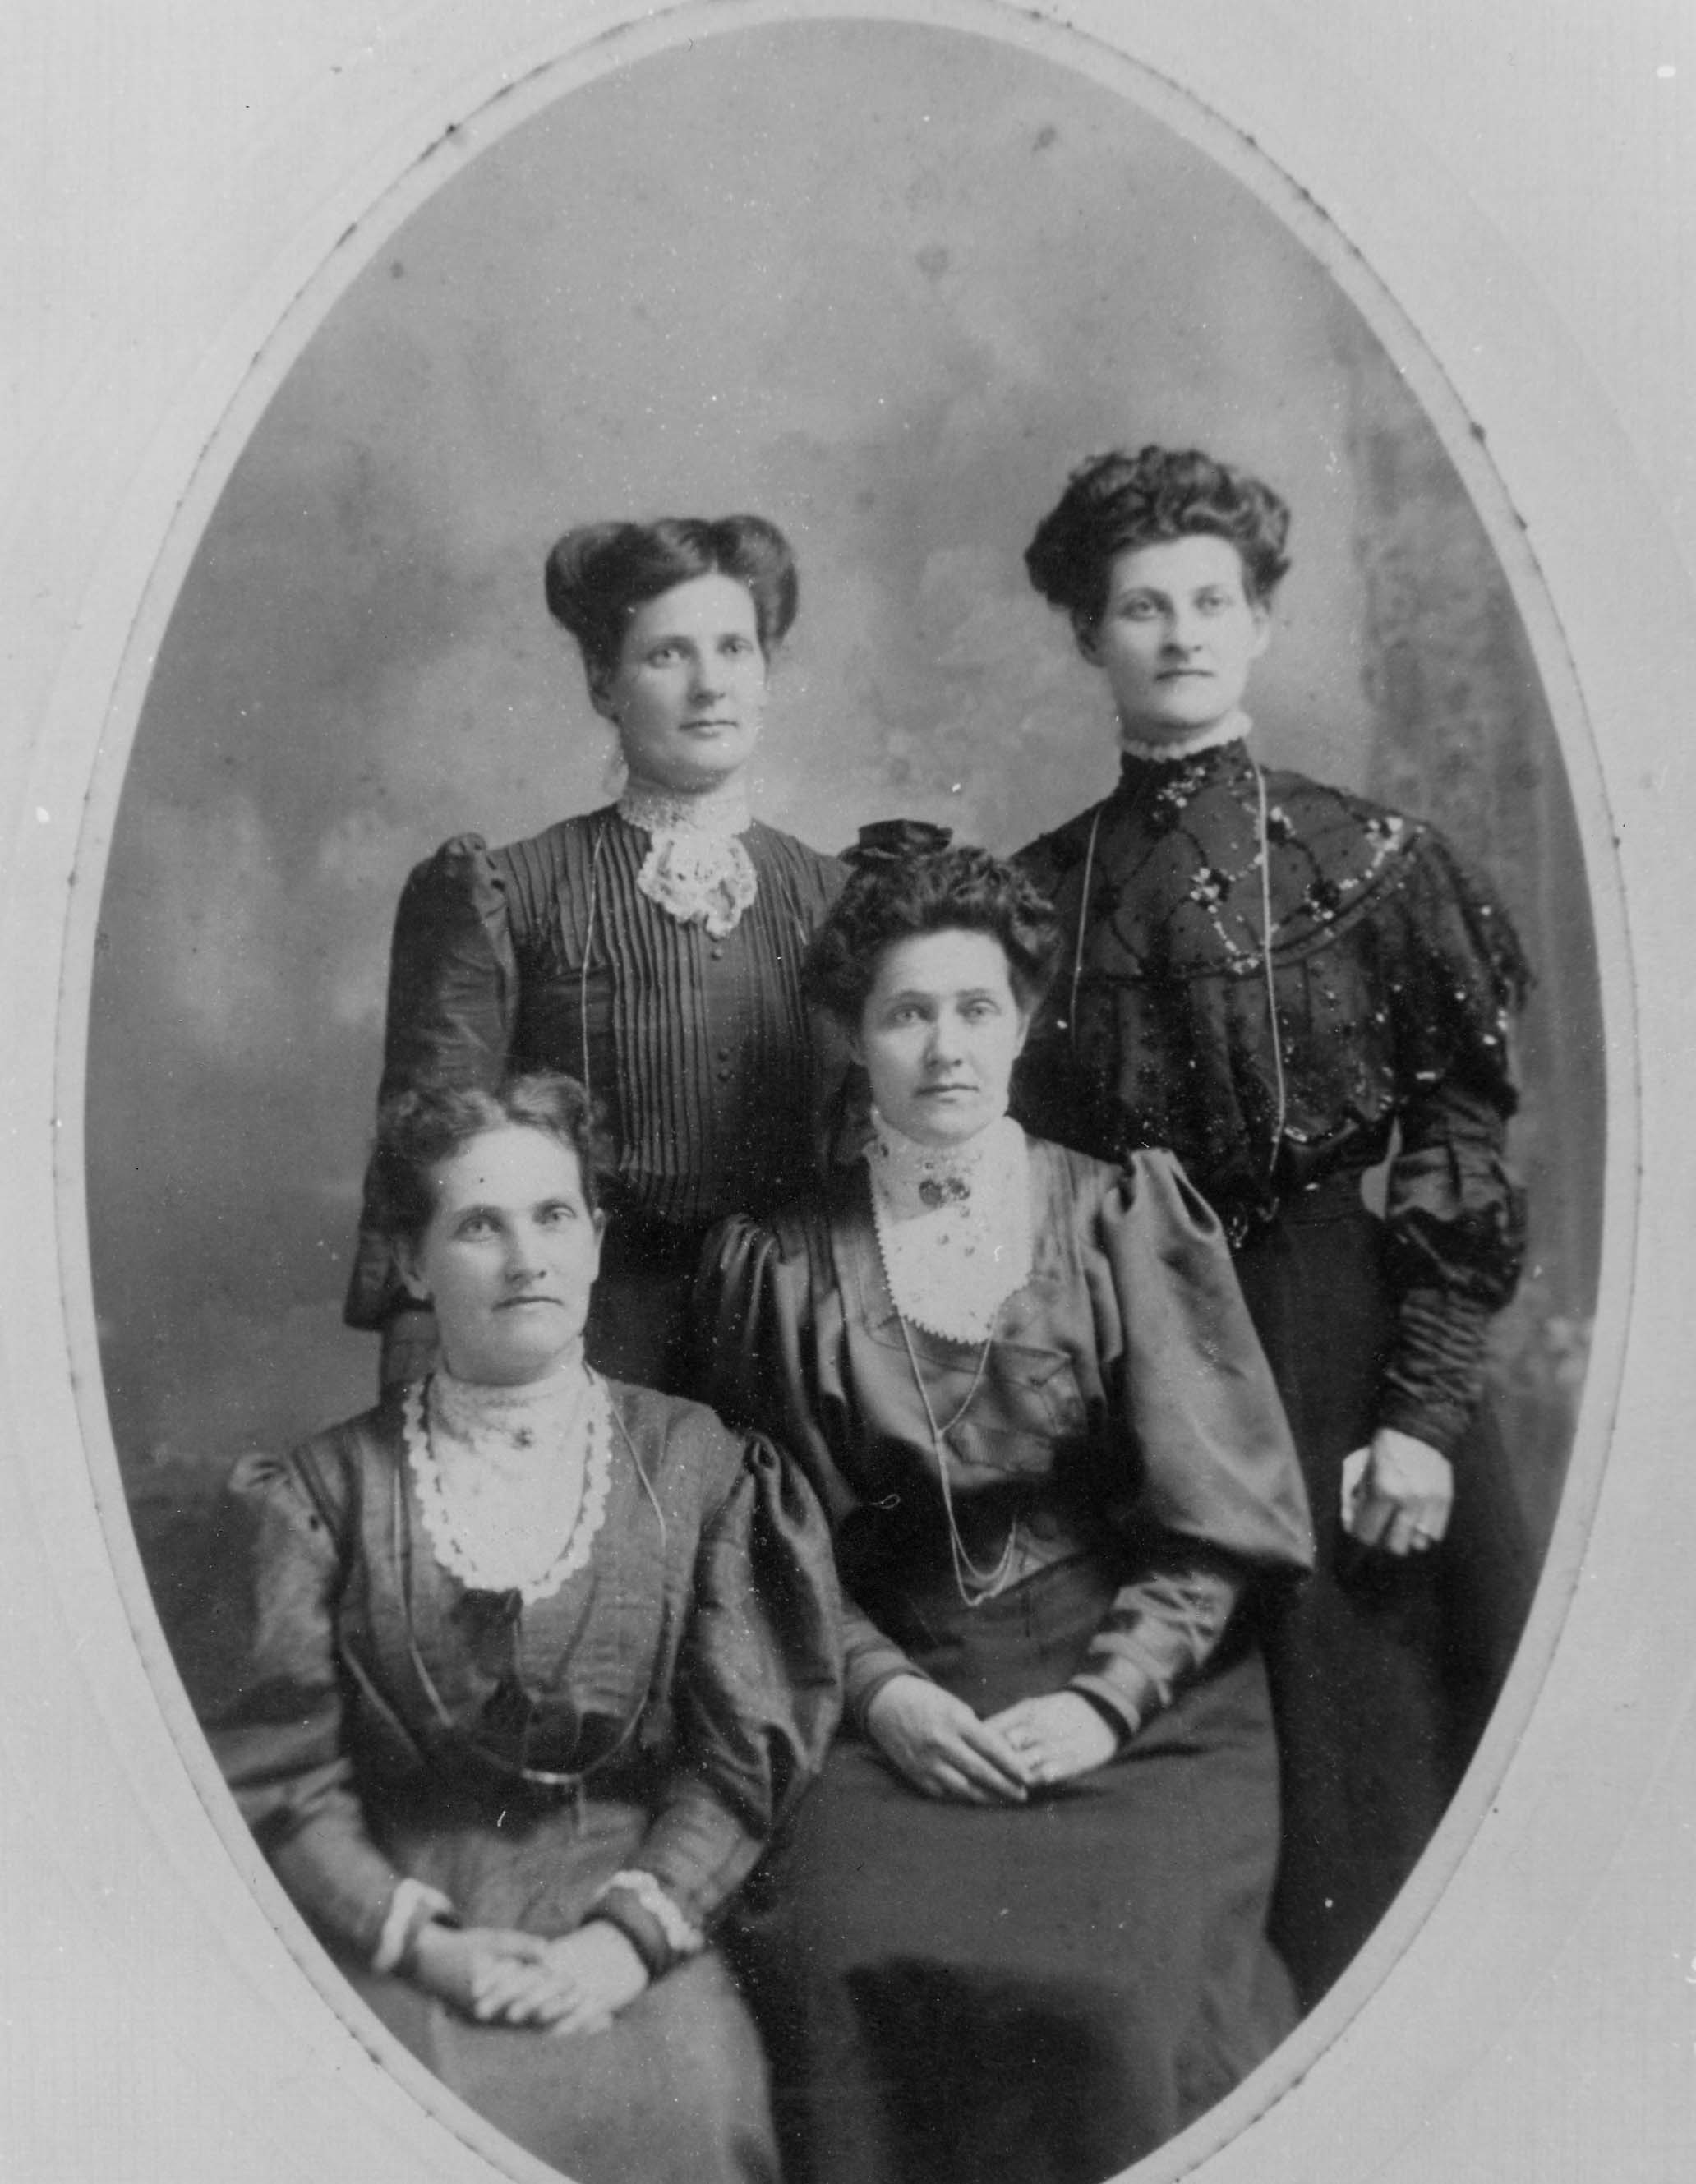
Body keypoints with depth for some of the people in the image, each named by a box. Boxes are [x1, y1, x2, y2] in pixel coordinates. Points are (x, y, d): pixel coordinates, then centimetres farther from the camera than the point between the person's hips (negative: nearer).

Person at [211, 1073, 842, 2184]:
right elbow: (283, 1771, 2)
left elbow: (741, 1757, 3)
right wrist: (420, 1939, -12)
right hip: (399, 1915, 0)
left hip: (639, 1903, 1)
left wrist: (634, 1931, -11)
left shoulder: (696, 1465, 7)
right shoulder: (330, 1486, 7)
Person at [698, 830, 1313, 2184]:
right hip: (899, 1704, 1)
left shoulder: (1127, 1218, 6)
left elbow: (1215, 1518, 2)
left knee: (1122, 1982, -25)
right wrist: (882, 1688, -9)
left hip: (1142, 1702, 0)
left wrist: (1105, 1700, -10)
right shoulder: (785, 1265, 8)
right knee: (848, 1965, -25)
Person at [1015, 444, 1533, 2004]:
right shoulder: (1043, 891, 6)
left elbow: (1463, 1148, -4)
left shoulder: (1374, 862, 0)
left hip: (1351, 1354, -2)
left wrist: (1425, 1415, -11)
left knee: (1370, 1759, 3)